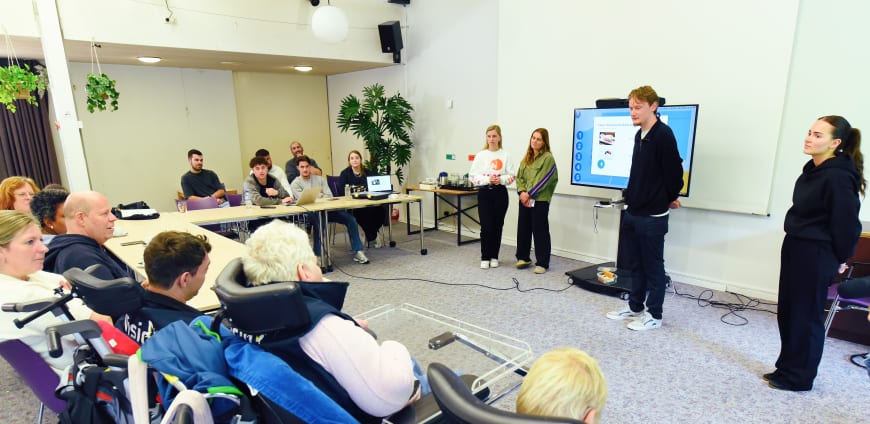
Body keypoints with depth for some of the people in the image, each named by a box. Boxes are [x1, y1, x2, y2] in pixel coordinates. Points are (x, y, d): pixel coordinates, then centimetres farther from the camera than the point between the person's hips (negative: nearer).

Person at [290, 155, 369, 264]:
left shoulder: (320, 179, 16)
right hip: (309, 212, -4)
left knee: (350, 219, -16)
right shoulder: (295, 184, 6)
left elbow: (329, 196, 5)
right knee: (319, 222, -39)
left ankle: (357, 252, -12)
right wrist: (320, 195, 1)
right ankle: (318, 256, -32)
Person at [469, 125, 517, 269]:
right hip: (484, 193, 0)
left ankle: (494, 257, 22)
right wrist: (488, 179, -18)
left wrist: (501, 179, -18)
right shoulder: (480, 155, 0)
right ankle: (485, 258, 12)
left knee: (497, 226, 8)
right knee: (486, 227, -2)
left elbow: (512, 176, 0)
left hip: (500, 193, 1)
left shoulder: (506, 155, 0)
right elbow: (473, 176, -4)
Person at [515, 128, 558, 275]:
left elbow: (543, 179, -14)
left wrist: (529, 194, -15)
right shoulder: (527, 157, 14)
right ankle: (523, 257, 27)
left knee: (540, 231, -1)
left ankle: (542, 263, 8)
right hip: (524, 200, 7)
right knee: (523, 228, 12)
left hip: (540, 200, -6)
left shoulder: (548, 157, -7)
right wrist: (522, 192, -7)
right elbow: (519, 176, 10)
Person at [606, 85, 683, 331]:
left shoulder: (663, 135, -15)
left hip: (653, 215, -8)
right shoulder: (639, 135, 10)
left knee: (653, 266, 4)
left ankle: (654, 315, 17)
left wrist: (668, 199, 0)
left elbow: (674, 172, -14)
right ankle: (635, 307, 31)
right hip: (633, 211, 8)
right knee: (634, 263, 17)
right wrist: (631, 195, 13)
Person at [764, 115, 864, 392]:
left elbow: (847, 224, -15)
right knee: (787, 312, 16)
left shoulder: (838, 177, -20)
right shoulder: (814, 170, 8)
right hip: (795, 249, 9)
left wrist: (839, 259, -3)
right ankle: (786, 368, 30)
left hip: (816, 257, -9)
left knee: (805, 316, 4)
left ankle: (798, 378, 20)